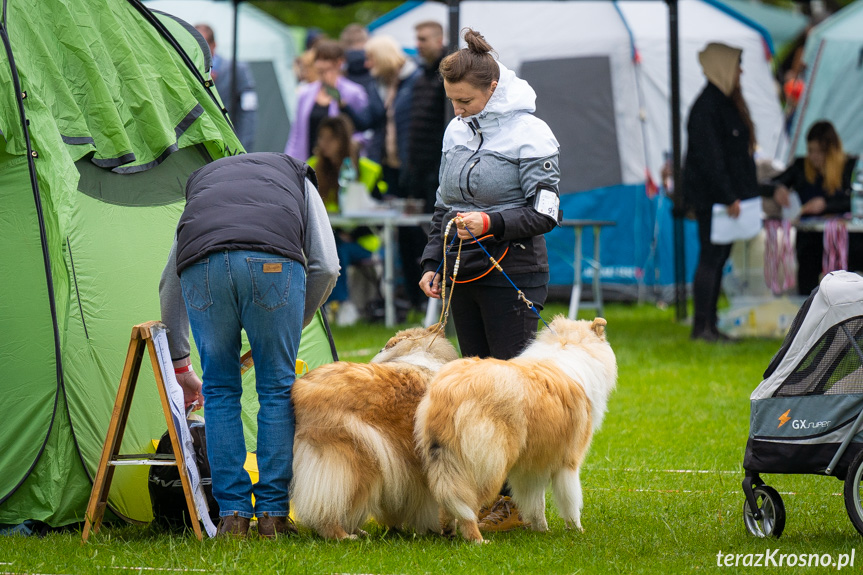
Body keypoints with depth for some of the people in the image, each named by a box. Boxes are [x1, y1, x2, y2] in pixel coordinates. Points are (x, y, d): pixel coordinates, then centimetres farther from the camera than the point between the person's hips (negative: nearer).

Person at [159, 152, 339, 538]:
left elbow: (169, 285, 43)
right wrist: (294, 325, 33)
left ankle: (232, 513, 13)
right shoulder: (297, 177, 36)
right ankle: (273, 512, 12)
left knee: (220, 390, 16)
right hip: (274, 260, -2)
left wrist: (177, 361, 51)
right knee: (277, 389, 12)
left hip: (200, 264, 2)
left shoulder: (201, 179, 41)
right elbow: (325, 266, 21)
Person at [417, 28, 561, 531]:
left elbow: (545, 213, -12)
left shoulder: (530, 133, -9)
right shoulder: (457, 132, 11)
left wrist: (491, 223, -24)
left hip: (514, 276, -7)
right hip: (465, 277, 7)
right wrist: (433, 262, 10)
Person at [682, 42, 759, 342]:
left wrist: (742, 194, 17)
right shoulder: (706, 107, -16)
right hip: (711, 196, -10)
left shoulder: (728, 102, 15)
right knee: (711, 257, -7)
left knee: (718, 258, 10)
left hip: (725, 196, 10)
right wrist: (729, 197, -22)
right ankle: (702, 326, -4)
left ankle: (708, 324, 14)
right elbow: (710, 157, -20)